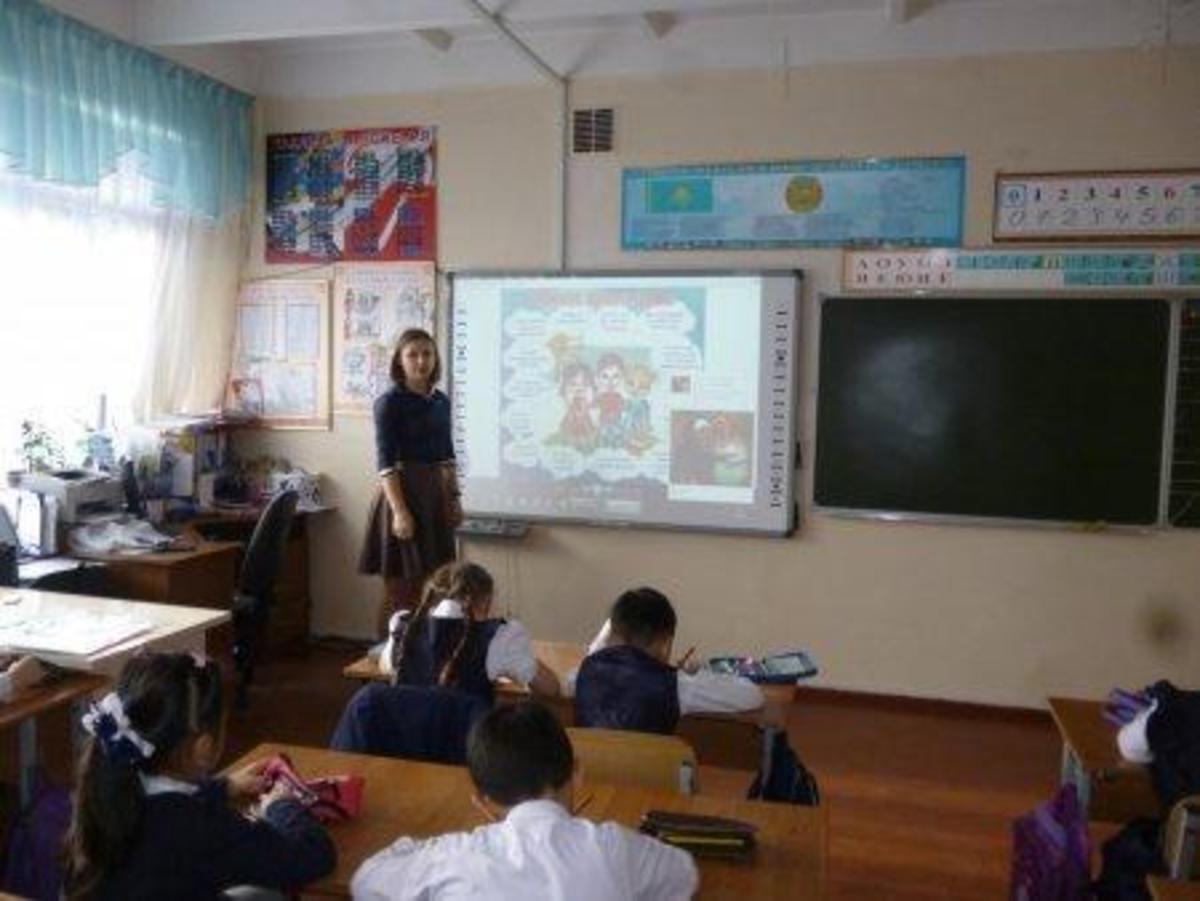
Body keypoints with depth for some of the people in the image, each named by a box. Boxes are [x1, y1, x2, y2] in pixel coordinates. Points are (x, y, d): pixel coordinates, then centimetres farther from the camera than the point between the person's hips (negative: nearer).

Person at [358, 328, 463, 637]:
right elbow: (385, 461, -15)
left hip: (435, 495, 7)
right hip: (403, 491, -7)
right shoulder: (390, 401, -9)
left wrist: (455, 498, 14)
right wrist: (399, 510, -21)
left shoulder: (441, 401, 10)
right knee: (403, 587, -1)